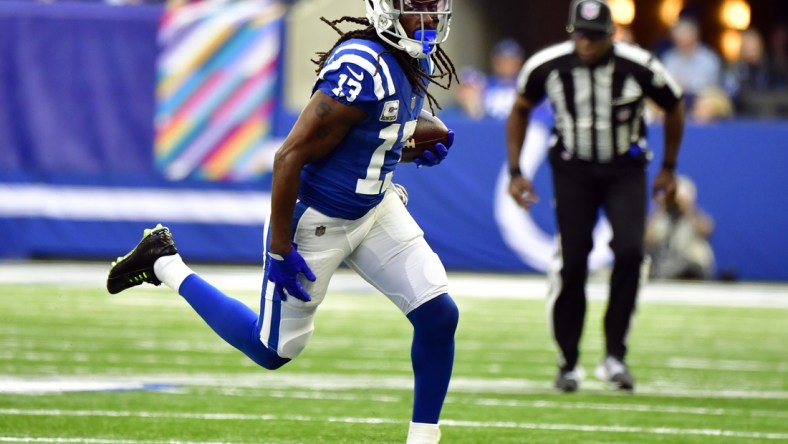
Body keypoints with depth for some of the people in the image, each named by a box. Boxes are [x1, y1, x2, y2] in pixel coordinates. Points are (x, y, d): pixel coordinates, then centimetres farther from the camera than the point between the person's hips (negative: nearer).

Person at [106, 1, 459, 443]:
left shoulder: (419, 62, -1)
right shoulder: (362, 68, -29)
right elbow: (290, 158, -27)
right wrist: (280, 250, -23)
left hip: (375, 209, 8)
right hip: (315, 221, -8)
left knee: (439, 315, -4)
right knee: (273, 350, 9)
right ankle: (166, 264, 25)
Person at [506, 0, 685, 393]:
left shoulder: (639, 68, -20)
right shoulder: (546, 66, -16)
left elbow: (674, 107, 1)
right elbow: (520, 110, 5)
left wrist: (668, 168, 9)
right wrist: (515, 172, 3)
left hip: (625, 171, -1)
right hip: (572, 170, 1)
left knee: (629, 250, -21)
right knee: (571, 261, -8)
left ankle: (614, 354, -11)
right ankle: (568, 362, 7)